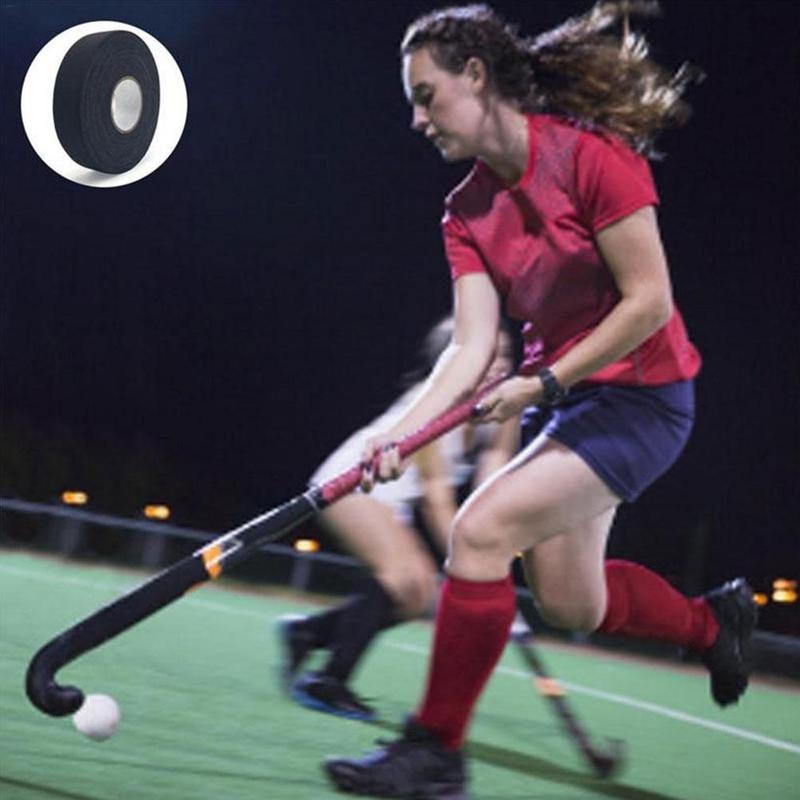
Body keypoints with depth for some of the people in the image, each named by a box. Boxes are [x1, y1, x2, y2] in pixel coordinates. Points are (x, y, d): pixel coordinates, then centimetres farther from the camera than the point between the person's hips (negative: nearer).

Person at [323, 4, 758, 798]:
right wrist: (401, 433, -20)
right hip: (559, 398, 8)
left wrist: (546, 383, -21)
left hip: (638, 396, -8)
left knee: (480, 529, -21)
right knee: (568, 606, 12)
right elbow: (471, 346, -5)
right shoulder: (467, 211, 1)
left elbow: (649, 303, -20)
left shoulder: (591, 156, -20)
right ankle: (713, 621, 41)